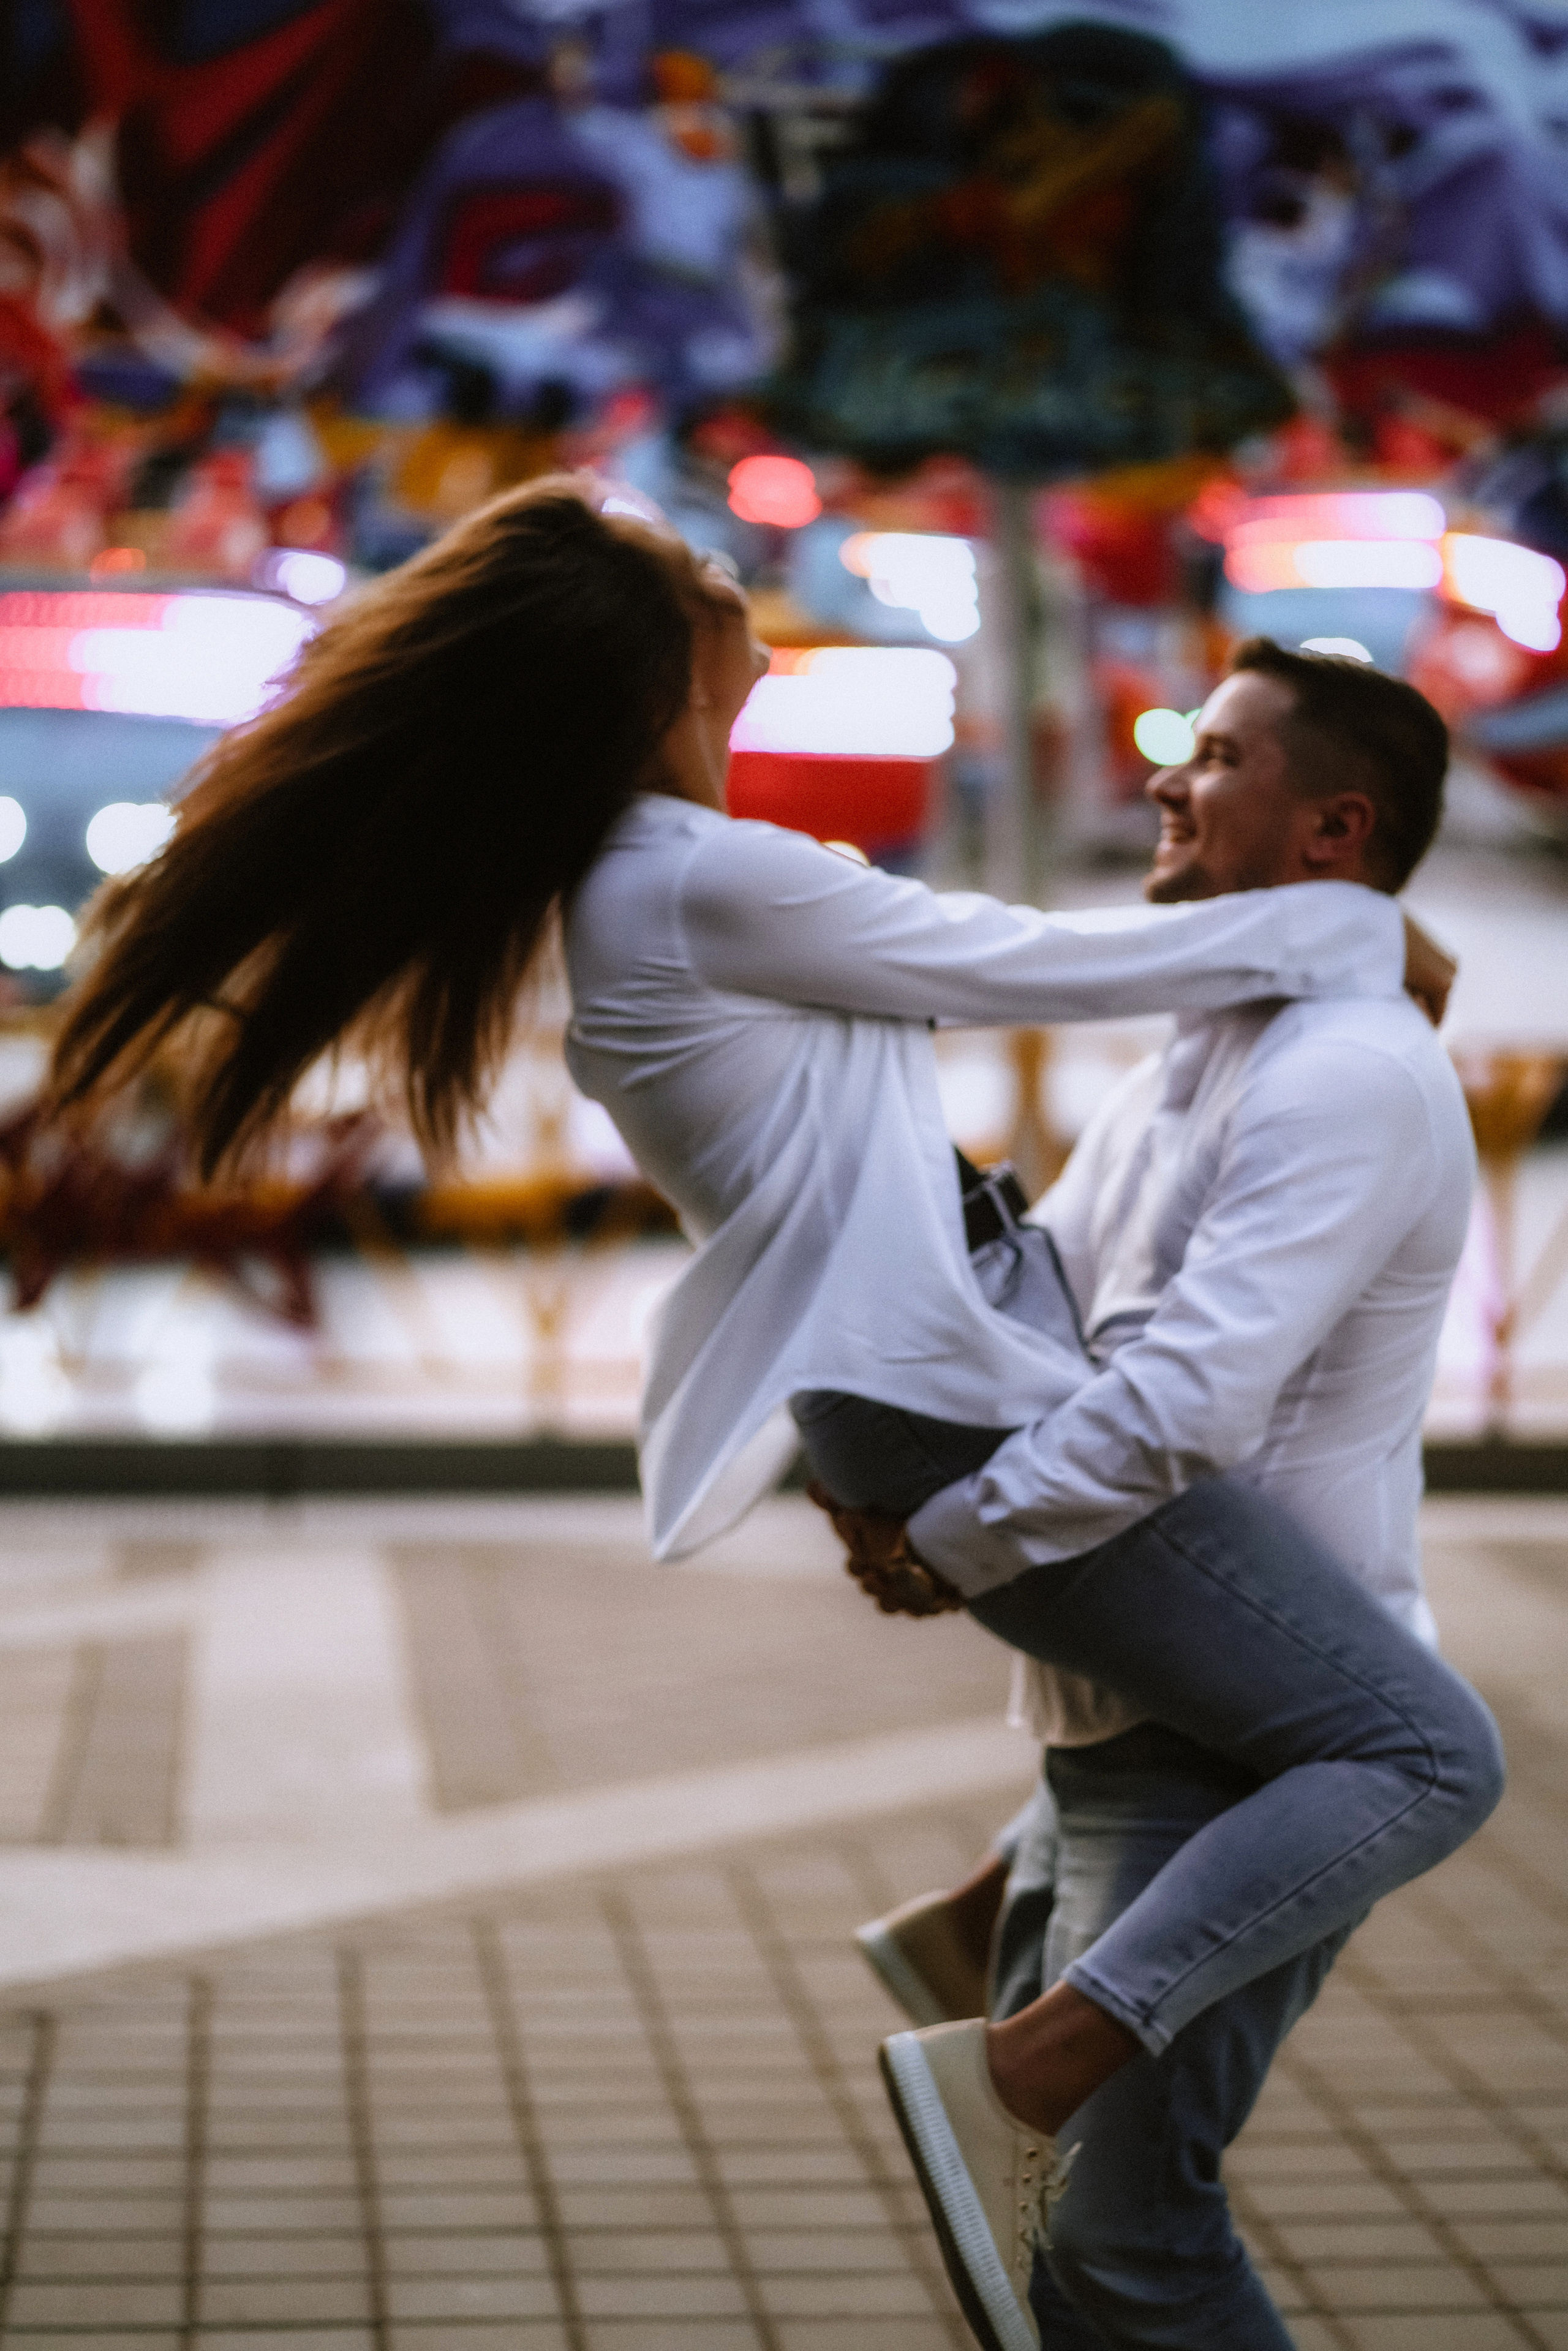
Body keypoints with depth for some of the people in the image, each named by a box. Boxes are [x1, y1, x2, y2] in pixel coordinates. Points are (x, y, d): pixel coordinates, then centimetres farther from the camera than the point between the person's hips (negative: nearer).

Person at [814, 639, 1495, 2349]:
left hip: (1249, 1749, -10)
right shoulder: (1183, 1070, 17)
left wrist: (941, 1536, -17)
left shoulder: (1347, 1078, -17)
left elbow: (1184, 1406, -26)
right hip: (1122, 1735, 10)